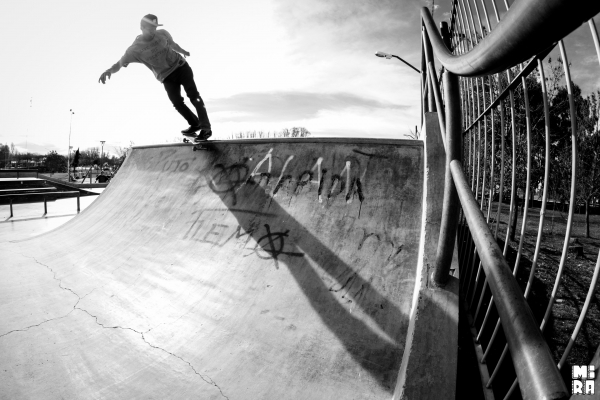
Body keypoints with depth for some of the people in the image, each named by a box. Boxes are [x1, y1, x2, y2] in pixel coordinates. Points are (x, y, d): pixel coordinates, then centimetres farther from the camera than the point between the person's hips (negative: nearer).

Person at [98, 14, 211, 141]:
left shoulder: (162, 34, -3)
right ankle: (195, 124, 5)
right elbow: (121, 62, -18)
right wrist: (109, 70, -40)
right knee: (177, 103, -15)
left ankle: (205, 127, -15)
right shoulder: (135, 48, -12)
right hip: (167, 77, -1)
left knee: (193, 95, -15)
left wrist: (183, 51, 38)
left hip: (181, 66, 1)